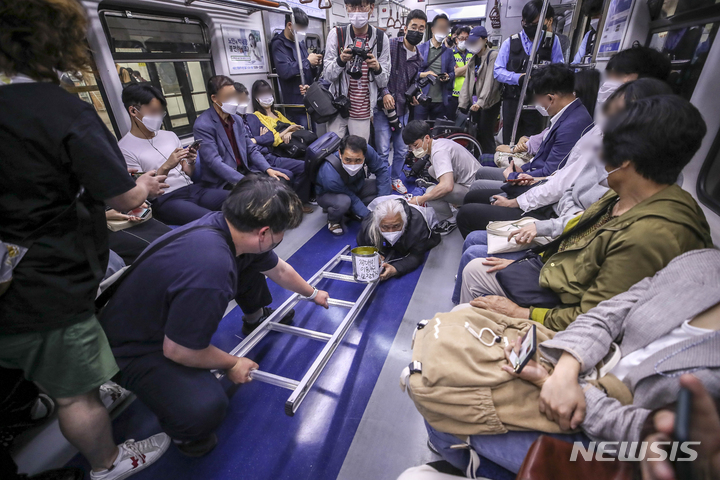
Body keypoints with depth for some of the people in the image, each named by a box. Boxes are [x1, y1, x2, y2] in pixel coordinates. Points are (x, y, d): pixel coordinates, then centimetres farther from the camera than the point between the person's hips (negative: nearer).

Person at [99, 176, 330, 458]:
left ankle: (256, 317, 32)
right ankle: (182, 426, 4)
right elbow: (177, 350, -26)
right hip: (135, 348, -8)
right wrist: (232, 364, -9)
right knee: (205, 408, -32)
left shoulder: (228, 223, -14)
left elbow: (278, 270, 4)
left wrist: (312, 293, 20)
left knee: (251, 262, 7)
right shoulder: (210, 273, -42)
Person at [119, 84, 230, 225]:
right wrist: (166, 167, -17)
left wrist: (191, 163, -5)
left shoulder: (169, 135, 18)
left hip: (192, 189, 6)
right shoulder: (125, 148, 1)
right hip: (164, 201, -6)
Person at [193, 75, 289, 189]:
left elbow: (251, 149, 12)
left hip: (245, 171, 7)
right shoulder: (202, 126, -12)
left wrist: (268, 169, -6)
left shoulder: (237, 119, 10)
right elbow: (215, 163, -20)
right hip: (223, 182, -7)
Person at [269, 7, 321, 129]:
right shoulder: (279, 44, -7)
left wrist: (314, 65, 2)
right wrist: (308, 61, -14)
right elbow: (284, 71, -25)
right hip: (296, 104, -8)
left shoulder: (300, 42, 18)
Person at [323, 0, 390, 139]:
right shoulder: (336, 34, -1)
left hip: (363, 112, 1)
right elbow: (327, 75, -2)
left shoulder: (381, 38, 2)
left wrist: (377, 68, -18)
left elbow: (384, 82, 4)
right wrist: (340, 60, -21)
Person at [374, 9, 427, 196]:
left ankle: (396, 178, 31)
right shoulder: (391, 45, -4)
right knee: (383, 151, -5)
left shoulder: (418, 59, 14)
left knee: (402, 150, 12)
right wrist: (385, 93, -20)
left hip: (403, 110, 6)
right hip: (384, 106, -6)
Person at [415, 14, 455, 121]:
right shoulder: (420, 48, 9)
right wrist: (423, 74, -15)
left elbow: (452, 72, 14)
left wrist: (448, 77, -8)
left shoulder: (448, 51, 17)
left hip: (441, 100, 2)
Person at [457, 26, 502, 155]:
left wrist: (481, 102, -28)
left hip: (489, 103, -7)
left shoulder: (493, 56, -7)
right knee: (476, 135, 8)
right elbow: (468, 82, 12)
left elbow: (490, 81, -18)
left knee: (486, 136, -8)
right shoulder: (473, 58, 17)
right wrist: (462, 104, 4)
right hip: (474, 103, 7)